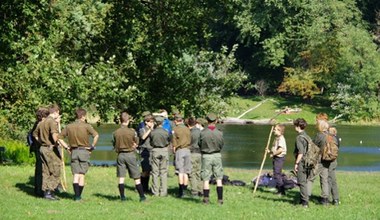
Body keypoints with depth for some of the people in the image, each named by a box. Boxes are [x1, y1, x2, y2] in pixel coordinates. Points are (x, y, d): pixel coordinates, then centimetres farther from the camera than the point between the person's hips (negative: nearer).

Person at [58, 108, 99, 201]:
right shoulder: (86, 126, -7)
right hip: (84, 151, -3)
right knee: (82, 175, 6)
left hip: (74, 151, 3)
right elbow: (96, 135, -20)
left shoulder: (69, 126, 6)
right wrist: (92, 146, -9)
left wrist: (67, 147, 9)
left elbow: (59, 137, 7)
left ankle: (76, 195, -7)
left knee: (76, 175, 2)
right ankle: (79, 195, 7)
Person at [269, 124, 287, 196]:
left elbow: (280, 149, -28)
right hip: (276, 158, 11)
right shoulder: (277, 138, 16)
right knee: (277, 174, 15)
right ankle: (280, 190, 23)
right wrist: (270, 152, 8)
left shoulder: (281, 138, -17)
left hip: (279, 157, -11)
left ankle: (281, 191, -8)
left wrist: (273, 154, -17)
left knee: (277, 174, -11)